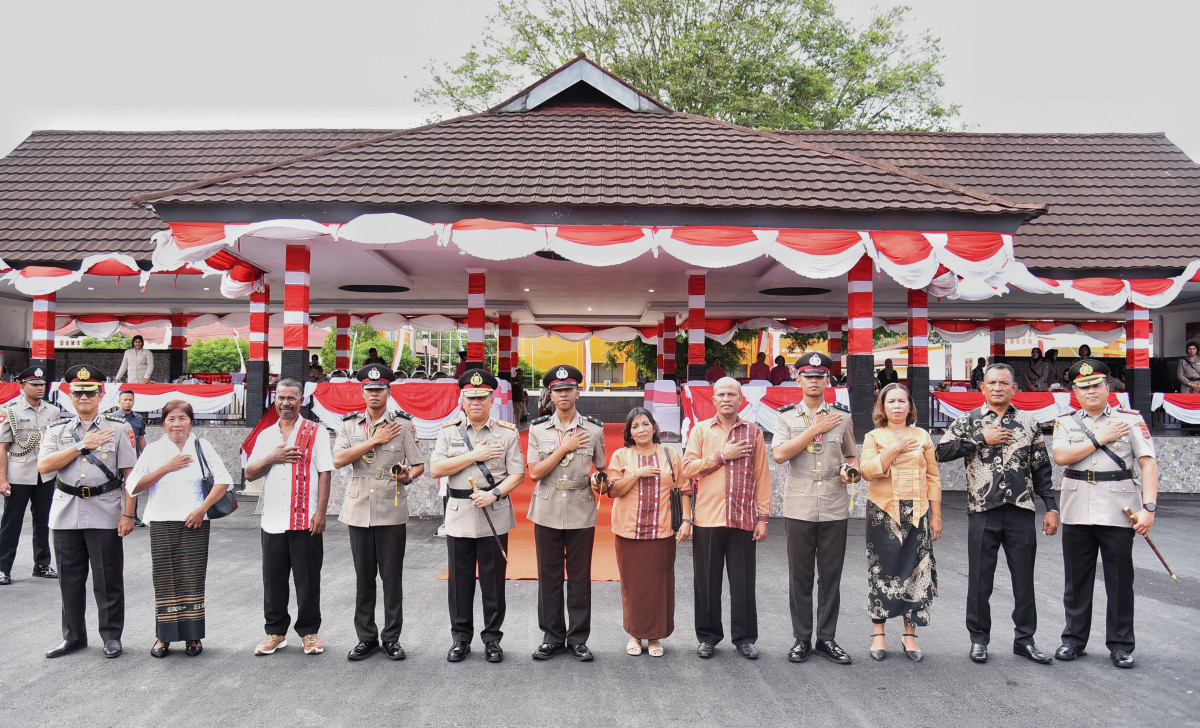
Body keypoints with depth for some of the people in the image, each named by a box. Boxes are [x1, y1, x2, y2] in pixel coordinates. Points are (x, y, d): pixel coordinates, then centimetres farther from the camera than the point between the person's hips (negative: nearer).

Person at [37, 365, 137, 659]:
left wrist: (128, 514, -7)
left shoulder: (118, 429, 3)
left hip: (105, 515, -3)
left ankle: (111, 636, 16)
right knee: (70, 579, 12)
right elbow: (43, 465, -6)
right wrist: (82, 445, -11)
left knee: (108, 579, 3)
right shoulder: (57, 430, 10)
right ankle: (73, 636, 26)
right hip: (66, 513, 3)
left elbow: (130, 475, -1)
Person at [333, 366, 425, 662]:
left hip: (392, 511, -2)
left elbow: (419, 465, 2)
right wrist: (375, 440, -11)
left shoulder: (404, 424, 2)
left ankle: (392, 638, 13)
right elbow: (338, 460, -7)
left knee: (392, 576, 2)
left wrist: (407, 476, -21)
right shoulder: (349, 424, 8)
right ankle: (366, 638, 19)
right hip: (358, 510, 2)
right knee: (363, 577, 9)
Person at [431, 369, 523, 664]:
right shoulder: (449, 431, 6)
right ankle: (460, 638, 21)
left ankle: (492, 639, 19)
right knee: (459, 581, 8)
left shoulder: (507, 433, 2)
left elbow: (517, 473, -2)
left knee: (493, 581, 6)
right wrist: (474, 455, -11)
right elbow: (436, 469, -5)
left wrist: (494, 493, -18)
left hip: (494, 517, -1)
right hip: (459, 515, 1)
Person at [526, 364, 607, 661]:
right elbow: (534, 472, -5)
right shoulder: (538, 429, 3)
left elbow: (602, 468, 12)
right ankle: (552, 637, 19)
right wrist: (564, 448, -11)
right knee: (549, 577, 7)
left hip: (581, 513, 0)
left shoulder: (594, 429, 3)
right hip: (547, 512, 1)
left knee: (580, 578, 5)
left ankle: (578, 639, 17)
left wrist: (597, 480, -11)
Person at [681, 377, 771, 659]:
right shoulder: (700, 430, 7)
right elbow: (688, 467, -3)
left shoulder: (753, 432, 8)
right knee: (707, 581, 7)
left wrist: (763, 516, 1)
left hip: (743, 519, 0)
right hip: (707, 518, 0)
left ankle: (744, 638, 18)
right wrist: (722, 456, -9)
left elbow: (762, 476, 6)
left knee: (743, 582, 5)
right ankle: (708, 636, 20)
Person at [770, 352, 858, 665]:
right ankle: (802, 639, 17)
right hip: (799, 508, -1)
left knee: (831, 576, 7)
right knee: (800, 576, 5)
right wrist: (814, 429, -11)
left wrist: (850, 468, -4)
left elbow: (851, 455, 20)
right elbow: (779, 453, -12)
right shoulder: (786, 416, 4)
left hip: (835, 508, 2)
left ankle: (827, 639, 19)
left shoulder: (842, 416, 10)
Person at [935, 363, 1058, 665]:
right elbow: (941, 452, -7)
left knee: (1024, 578, 8)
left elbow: (1041, 468, 10)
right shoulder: (969, 421, 4)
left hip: (1021, 510, 2)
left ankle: (1024, 638, 22)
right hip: (983, 511, -1)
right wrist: (981, 440, -11)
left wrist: (1052, 507, 5)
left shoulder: (1029, 423, 9)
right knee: (980, 578, 6)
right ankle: (979, 638, 19)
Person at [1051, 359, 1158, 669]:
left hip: (1118, 513, -1)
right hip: (1077, 514, 2)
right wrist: (1100, 438, -10)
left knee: (1120, 582, 5)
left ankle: (1120, 645, 19)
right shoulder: (1065, 423, 7)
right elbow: (1061, 456, -10)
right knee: (1076, 581, 10)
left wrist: (1148, 507, -13)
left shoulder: (1131, 420, 3)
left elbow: (1148, 464, -4)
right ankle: (1074, 640, 23)